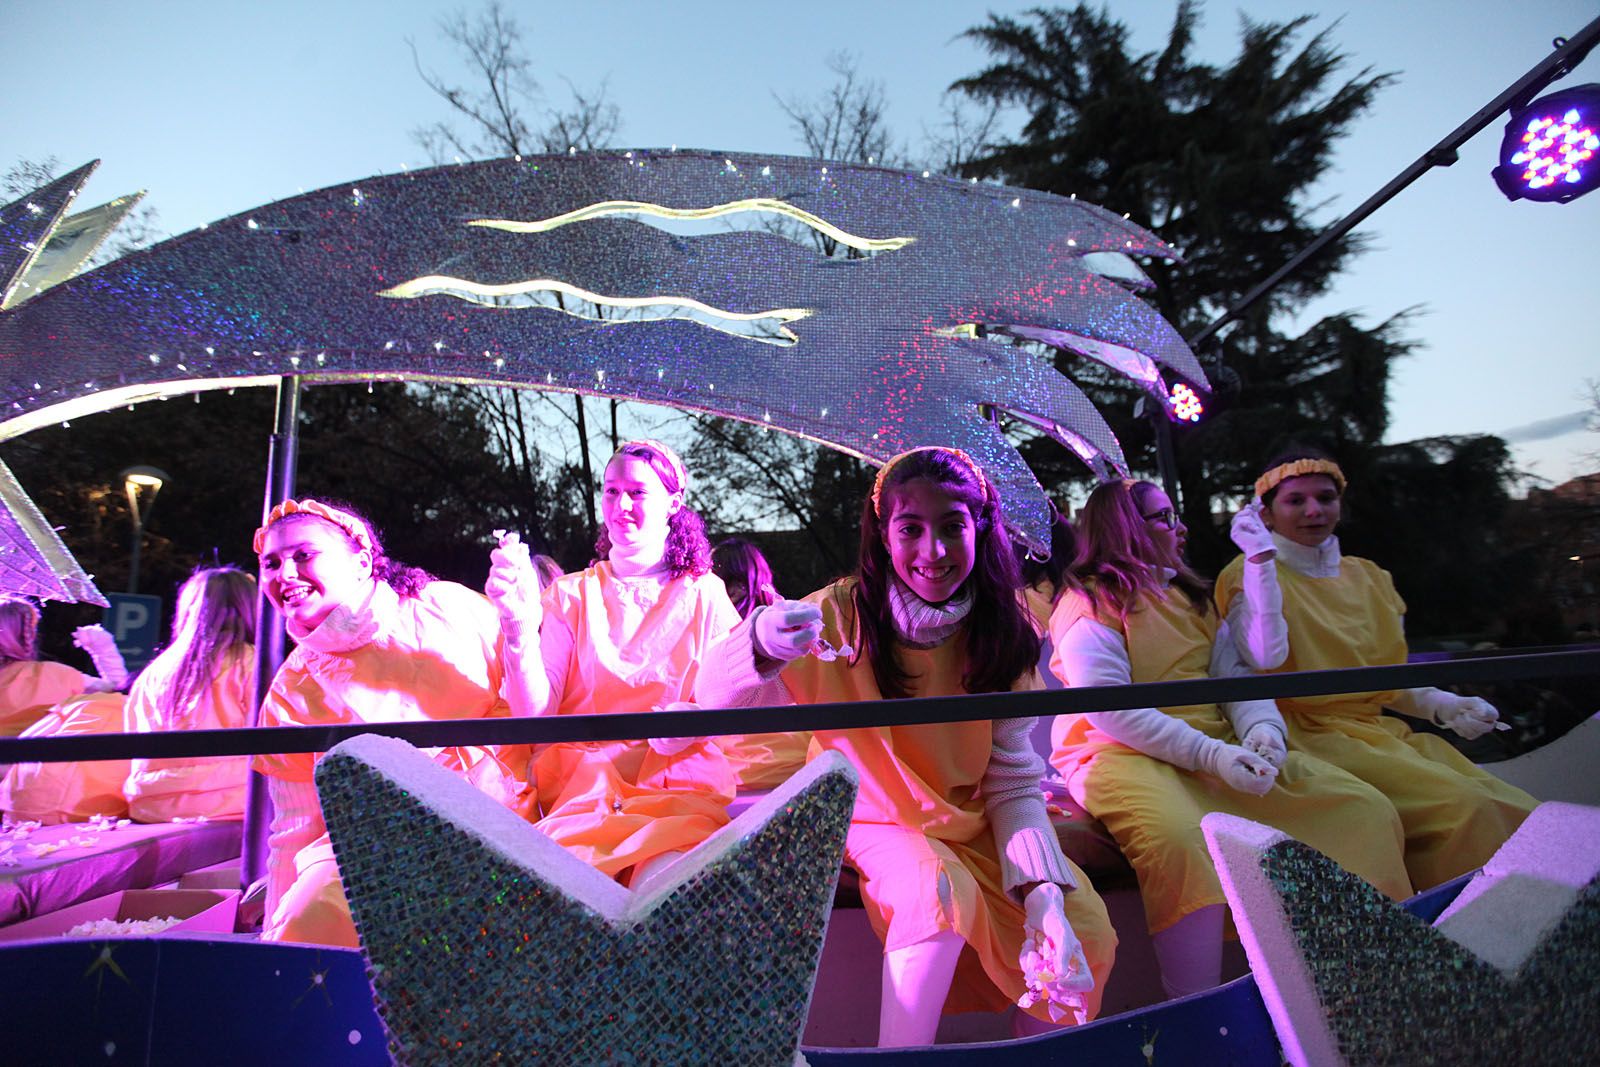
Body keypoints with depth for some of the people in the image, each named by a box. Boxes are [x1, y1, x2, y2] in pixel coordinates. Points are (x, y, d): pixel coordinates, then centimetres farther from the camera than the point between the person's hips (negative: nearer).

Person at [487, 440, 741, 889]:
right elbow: (535, 716, 1)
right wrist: (520, 625, -15)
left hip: (678, 789, -1)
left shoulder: (705, 595, 10)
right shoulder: (570, 595, 12)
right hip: (578, 782, 1)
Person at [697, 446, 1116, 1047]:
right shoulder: (844, 614, -17)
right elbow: (718, 697, -23)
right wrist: (762, 644, -46)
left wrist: (1041, 889, -23)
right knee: (938, 887, -32)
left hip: (974, 827, 3)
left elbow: (1014, 780, -7)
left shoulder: (1004, 631, -8)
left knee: (1083, 931, -16)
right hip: (874, 821, -3)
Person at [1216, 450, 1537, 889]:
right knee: (1463, 806, -22)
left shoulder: (1369, 577, 17)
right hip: (1312, 736, -6)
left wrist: (1444, 706, 2)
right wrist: (1260, 555, -19)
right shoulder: (1250, 573, -3)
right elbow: (1266, 657, -23)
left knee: (1516, 811, -12)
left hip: (1380, 732, 7)